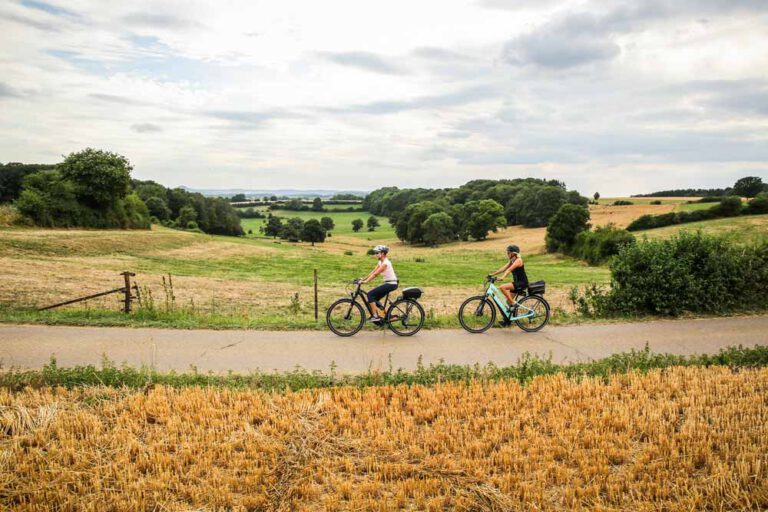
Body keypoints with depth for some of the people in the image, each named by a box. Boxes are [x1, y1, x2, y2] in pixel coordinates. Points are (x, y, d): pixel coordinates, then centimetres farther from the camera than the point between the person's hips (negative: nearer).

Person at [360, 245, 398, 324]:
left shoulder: (385, 263, -17)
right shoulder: (380, 262, 12)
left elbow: (375, 274, -23)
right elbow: (372, 272, 9)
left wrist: (366, 281, -26)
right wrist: (363, 279, 2)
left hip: (391, 284, -9)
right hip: (388, 284, 9)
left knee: (370, 294, -14)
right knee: (374, 298, 8)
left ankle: (375, 316, -13)